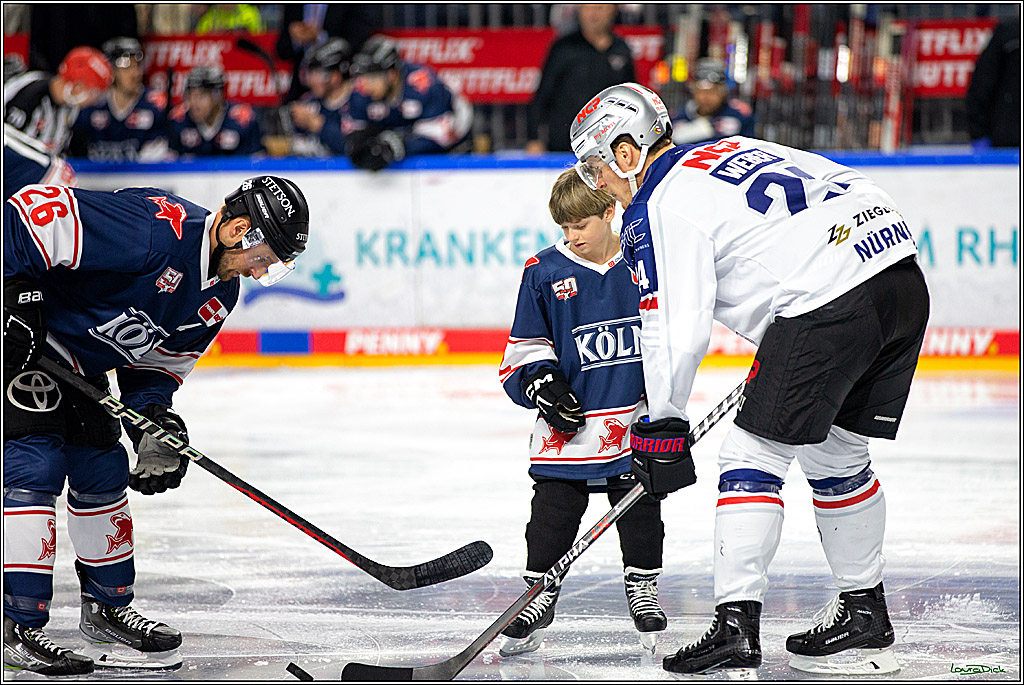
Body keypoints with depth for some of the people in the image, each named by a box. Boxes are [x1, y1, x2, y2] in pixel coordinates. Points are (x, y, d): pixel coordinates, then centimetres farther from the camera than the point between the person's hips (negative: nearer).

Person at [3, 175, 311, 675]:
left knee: (104, 473, 13)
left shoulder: (219, 295, 2)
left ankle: (107, 610, 27)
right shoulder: (155, 230, -29)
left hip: (77, 366, 10)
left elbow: (153, 364, 12)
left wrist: (154, 418, -5)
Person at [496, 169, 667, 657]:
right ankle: (538, 595, 11)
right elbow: (526, 344, 5)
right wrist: (541, 382, -10)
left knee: (641, 506, 6)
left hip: (636, 418, 0)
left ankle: (643, 588, 20)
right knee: (553, 509, 0)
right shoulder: (545, 272, -2)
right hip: (570, 423, 0)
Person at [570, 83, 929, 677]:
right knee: (836, 453, 21)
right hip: (903, 274, 9)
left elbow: (676, 328, -6)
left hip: (828, 301, -9)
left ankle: (736, 627, -4)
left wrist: (663, 425, 5)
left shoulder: (660, 207, 1)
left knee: (753, 454, 0)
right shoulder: (738, 151, 26)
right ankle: (865, 614, 28)